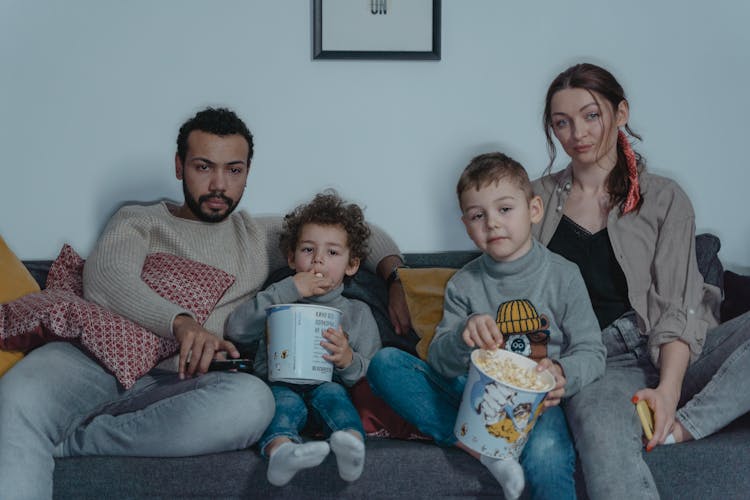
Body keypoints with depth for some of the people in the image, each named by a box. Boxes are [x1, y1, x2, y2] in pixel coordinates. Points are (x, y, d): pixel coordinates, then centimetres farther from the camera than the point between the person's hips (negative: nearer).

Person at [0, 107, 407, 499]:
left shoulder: (259, 236, 28)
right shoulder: (138, 221, 20)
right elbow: (104, 277, -3)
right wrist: (181, 322, -20)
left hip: (180, 383, 2)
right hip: (102, 361, -2)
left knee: (252, 399, -36)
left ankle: (62, 439, -27)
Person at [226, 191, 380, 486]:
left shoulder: (358, 313, 17)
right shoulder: (280, 301, 17)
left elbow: (371, 375, 10)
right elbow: (235, 330, -2)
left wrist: (348, 360, -15)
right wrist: (288, 290, -6)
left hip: (326, 386, 1)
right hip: (280, 386, -1)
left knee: (330, 392, -32)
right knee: (285, 400, -34)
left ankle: (351, 444, -61)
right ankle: (281, 450, -65)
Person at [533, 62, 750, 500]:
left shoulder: (664, 199, 7)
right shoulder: (537, 200, 12)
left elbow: (677, 308, -3)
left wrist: (669, 389, -20)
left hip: (670, 355, 2)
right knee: (602, 431, -38)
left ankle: (681, 426, -26)